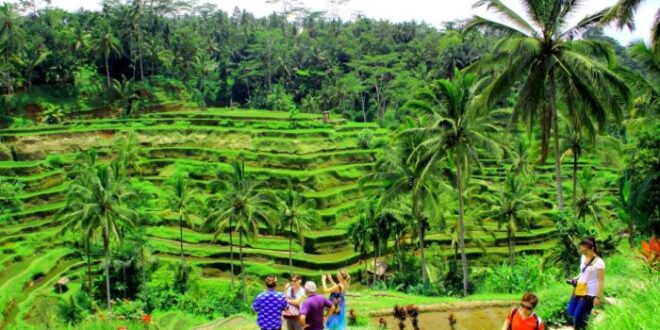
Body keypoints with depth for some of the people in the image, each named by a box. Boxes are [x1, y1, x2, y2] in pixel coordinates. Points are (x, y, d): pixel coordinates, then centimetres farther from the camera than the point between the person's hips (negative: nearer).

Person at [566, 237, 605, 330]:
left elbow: (601, 281, -17)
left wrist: (597, 297, -17)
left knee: (578, 316, -2)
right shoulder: (583, 257, 4)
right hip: (579, 290, 8)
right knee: (570, 311, 15)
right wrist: (575, 279, 3)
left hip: (590, 294, -8)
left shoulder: (599, 263, -20)